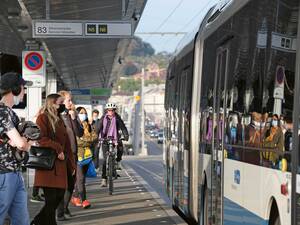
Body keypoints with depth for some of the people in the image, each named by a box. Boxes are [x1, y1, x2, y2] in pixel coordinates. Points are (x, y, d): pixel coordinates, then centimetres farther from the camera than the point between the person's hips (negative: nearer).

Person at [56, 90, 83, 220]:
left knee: (71, 183, 12)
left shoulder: (73, 115, 11)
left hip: (73, 153, 6)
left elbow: (80, 133, 2)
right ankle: (60, 212, 2)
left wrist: (74, 119, -8)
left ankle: (65, 208, 26)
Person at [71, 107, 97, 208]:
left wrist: (84, 139, -9)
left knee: (80, 178, 10)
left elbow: (95, 137, 3)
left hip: (87, 155, 6)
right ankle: (83, 200, -16)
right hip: (78, 155, -6)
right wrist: (88, 141, -6)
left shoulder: (88, 126, 16)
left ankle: (75, 197, 22)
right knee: (80, 178, -12)